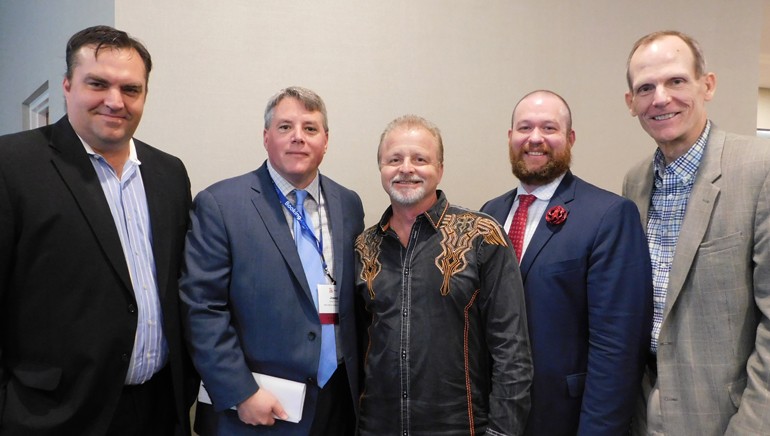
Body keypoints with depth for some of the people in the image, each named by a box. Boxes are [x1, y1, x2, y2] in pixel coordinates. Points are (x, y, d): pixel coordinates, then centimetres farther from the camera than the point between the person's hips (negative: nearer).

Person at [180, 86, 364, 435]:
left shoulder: (349, 204, 5)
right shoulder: (219, 204, -9)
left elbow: (354, 298, 11)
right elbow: (201, 308, -12)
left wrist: (357, 376, 5)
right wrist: (241, 394, -15)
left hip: (341, 398, 5)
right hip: (260, 407, -4)